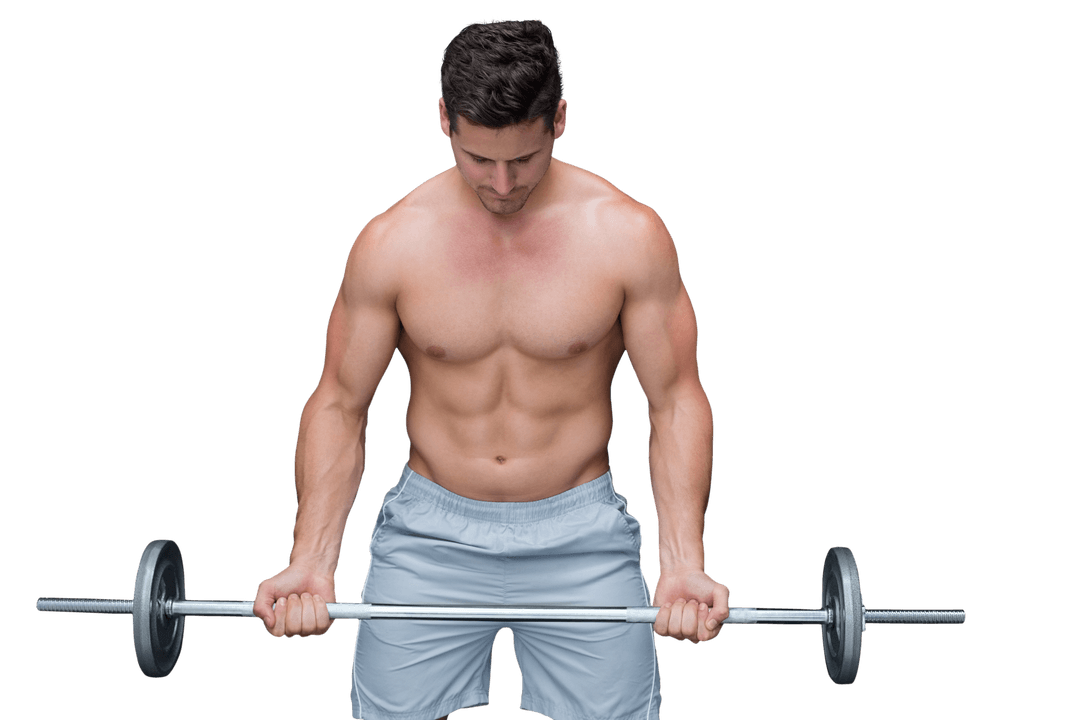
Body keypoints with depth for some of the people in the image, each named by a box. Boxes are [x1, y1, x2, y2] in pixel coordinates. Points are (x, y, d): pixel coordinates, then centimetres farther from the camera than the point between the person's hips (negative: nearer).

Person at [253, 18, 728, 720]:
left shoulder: (630, 235, -9)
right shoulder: (390, 243, -8)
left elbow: (676, 402, -4)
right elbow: (339, 406, 0)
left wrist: (684, 562, -15)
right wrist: (311, 561, -10)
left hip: (580, 533, 0)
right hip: (431, 531, 1)